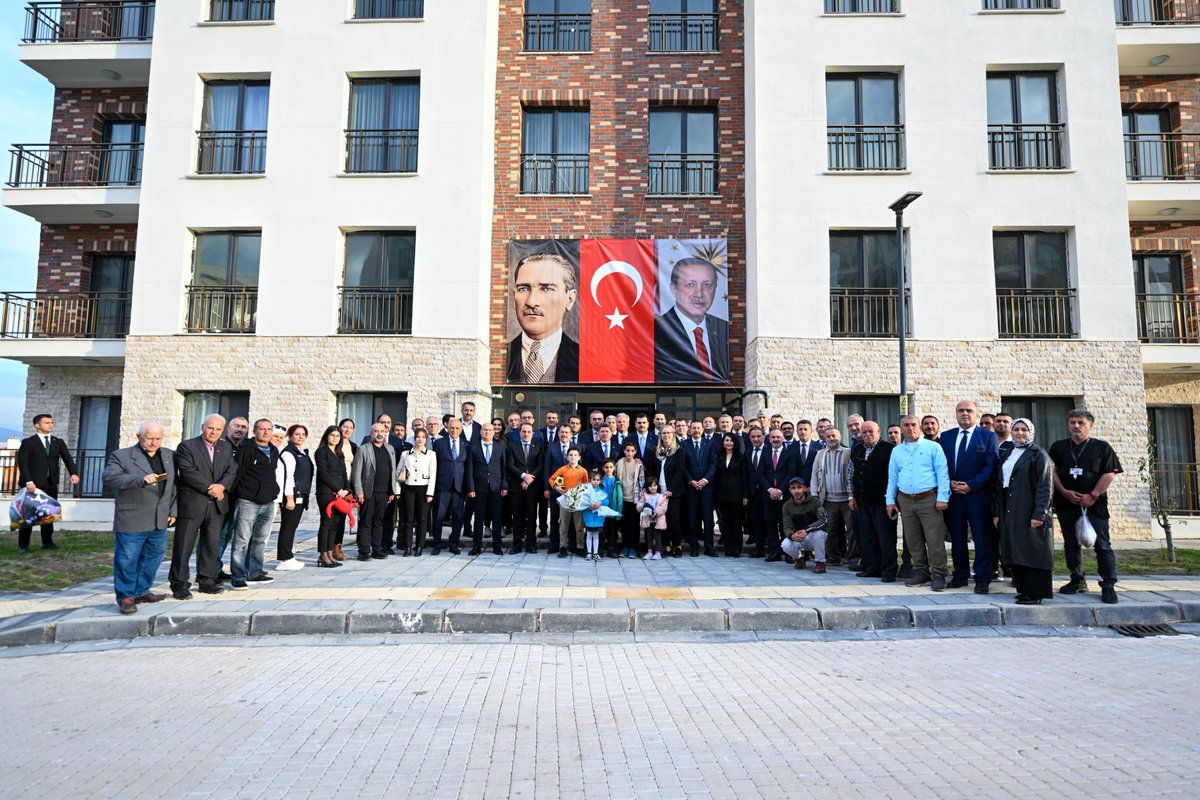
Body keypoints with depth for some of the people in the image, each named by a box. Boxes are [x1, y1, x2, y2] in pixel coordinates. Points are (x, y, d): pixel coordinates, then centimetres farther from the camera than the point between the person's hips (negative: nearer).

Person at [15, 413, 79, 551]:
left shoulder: (58, 442, 11)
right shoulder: (28, 442, -1)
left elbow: (67, 458, -1)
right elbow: (22, 462, -9)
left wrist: (74, 473, -19)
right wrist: (28, 481, -21)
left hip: (51, 484, 4)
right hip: (33, 484, -4)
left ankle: (47, 542, 14)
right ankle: (23, 545, 10)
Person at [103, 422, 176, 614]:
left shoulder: (169, 456, 10)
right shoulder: (121, 456, -6)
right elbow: (109, 478, -22)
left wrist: (172, 511, 10)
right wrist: (141, 479, -33)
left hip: (159, 521, 6)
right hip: (131, 521, -6)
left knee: (153, 559, 15)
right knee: (127, 560, 0)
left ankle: (141, 591, 29)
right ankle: (126, 597, 12)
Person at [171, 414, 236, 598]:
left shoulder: (226, 448, 13)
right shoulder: (187, 446, -3)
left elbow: (232, 470, 4)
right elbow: (188, 472, -13)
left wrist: (222, 486, -15)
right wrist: (210, 488, -15)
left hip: (217, 506, 5)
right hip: (191, 504, -5)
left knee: (212, 545, 10)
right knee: (184, 546, -1)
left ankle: (206, 580, 21)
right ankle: (179, 584, 7)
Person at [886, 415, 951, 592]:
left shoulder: (933, 447, 1)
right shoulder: (896, 451, 13)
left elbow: (942, 473, -4)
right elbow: (892, 478, 15)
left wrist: (942, 497, -12)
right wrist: (890, 500, 9)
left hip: (929, 499, -4)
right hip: (905, 501, 4)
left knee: (935, 539, -6)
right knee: (913, 541, 9)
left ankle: (938, 575, 2)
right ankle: (921, 572, 20)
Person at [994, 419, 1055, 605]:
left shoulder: (1039, 455, -4)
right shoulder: (1006, 455, 15)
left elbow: (1045, 487, -10)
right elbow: (999, 485, 16)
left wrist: (1039, 514, -17)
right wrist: (997, 513, 12)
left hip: (1030, 513, -6)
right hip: (1010, 513, 6)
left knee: (1033, 552, -2)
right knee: (1015, 553, 8)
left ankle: (1035, 593, 4)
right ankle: (1023, 589, 16)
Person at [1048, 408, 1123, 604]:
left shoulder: (1102, 447, 4)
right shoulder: (1058, 447, 11)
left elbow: (1109, 473, -3)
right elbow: (1052, 471, 6)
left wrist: (1092, 496, -12)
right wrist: (1064, 492, -8)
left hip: (1094, 504, -3)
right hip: (1066, 503, 3)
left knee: (1102, 545, -5)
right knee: (1071, 544, 9)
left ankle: (1108, 586, -1)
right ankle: (1077, 581, 20)